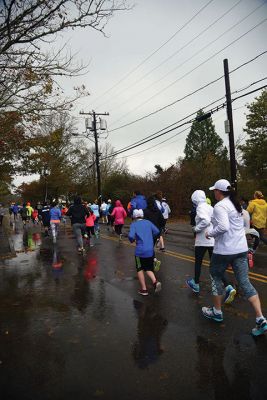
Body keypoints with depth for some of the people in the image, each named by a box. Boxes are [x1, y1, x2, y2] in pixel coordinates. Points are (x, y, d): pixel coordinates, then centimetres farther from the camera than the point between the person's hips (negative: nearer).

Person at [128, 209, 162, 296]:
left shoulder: (133, 224, -4)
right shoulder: (148, 222, 8)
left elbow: (131, 236, -18)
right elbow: (156, 231, 0)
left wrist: (132, 240, 3)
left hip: (140, 251, -4)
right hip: (150, 250, 4)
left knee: (140, 269, 14)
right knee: (149, 269, 18)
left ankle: (144, 289, 16)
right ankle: (155, 281, -7)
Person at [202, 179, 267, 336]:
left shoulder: (220, 206, -15)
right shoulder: (237, 204, 12)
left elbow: (223, 227, -27)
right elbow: (245, 224, 21)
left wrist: (210, 233, -11)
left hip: (224, 250, -7)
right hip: (241, 248, 7)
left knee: (216, 277, 14)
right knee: (245, 282, 7)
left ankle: (217, 312, 27)